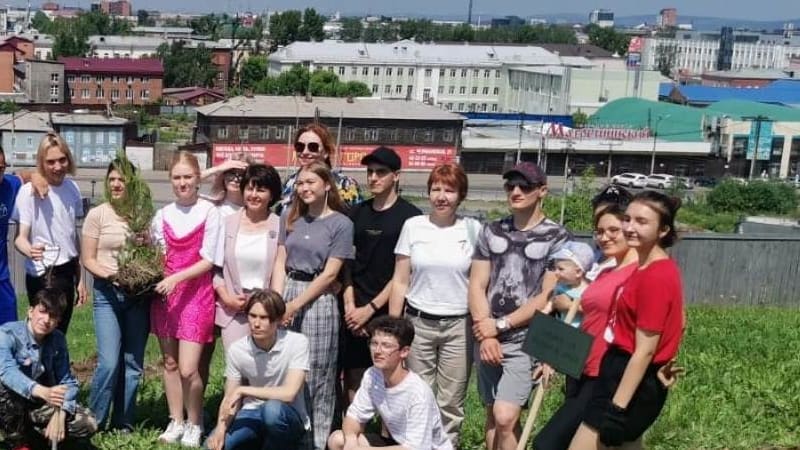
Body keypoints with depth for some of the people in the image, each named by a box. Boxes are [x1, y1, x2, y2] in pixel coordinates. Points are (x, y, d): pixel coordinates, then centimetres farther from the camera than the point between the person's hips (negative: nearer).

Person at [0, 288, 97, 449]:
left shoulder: (58, 339, -3)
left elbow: (67, 381, -3)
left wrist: (60, 413, -22)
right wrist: (43, 391, -56)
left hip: (38, 406, 4)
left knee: (88, 424, -12)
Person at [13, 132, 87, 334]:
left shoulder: (72, 188, 5)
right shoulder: (29, 191, -13)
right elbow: (20, 237, -15)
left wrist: (80, 278, 16)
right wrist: (30, 251, -38)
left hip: (68, 273, 6)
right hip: (43, 276, -6)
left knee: (60, 333, 11)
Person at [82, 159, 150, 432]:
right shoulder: (97, 215, -1)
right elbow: (87, 260, -2)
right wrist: (110, 274, -18)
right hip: (108, 294, -2)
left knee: (133, 364, 6)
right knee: (109, 363, -11)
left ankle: (124, 423, 18)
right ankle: (93, 422, 5)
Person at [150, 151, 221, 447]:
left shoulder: (209, 212, -7)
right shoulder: (162, 215, 8)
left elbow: (208, 260, -9)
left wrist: (177, 277, -18)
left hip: (196, 294, -5)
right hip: (164, 293, 5)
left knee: (188, 369, -8)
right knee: (170, 363, 9)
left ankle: (194, 423, 12)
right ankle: (176, 421, 22)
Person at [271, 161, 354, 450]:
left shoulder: (341, 224, -4)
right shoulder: (290, 218, 9)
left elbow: (329, 274, -8)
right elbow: (280, 263, 6)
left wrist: (295, 305, -10)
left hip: (318, 301, -4)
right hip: (286, 295, 4)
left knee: (317, 375, 2)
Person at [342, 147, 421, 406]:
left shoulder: (409, 216, -4)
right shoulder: (357, 213, 10)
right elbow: (346, 263, 10)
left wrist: (370, 308, -9)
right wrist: (350, 305, -3)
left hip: (388, 311, -4)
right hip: (355, 311, 4)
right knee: (353, 378, 5)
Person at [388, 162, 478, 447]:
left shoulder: (473, 229, 1)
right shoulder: (413, 226, 3)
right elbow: (400, 282, 5)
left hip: (458, 326, -1)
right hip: (418, 323, 1)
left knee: (450, 404, 5)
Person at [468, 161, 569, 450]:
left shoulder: (557, 238, -4)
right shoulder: (491, 232, 8)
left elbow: (549, 297, -9)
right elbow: (476, 286, 5)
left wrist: (500, 325, -10)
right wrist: (486, 335, -8)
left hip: (526, 342, -4)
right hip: (488, 340, 4)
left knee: (505, 418, -14)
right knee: (492, 416, 11)